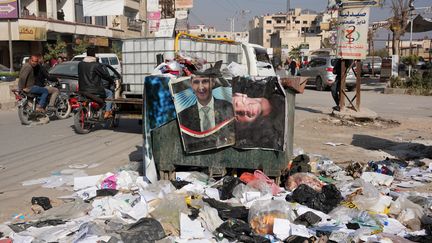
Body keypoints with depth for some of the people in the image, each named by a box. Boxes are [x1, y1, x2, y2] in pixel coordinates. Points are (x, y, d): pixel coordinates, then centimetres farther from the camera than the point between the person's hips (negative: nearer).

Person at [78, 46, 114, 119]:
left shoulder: (80, 64, 5)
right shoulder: (97, 65, -14)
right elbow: (105, 75, -8)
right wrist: (112, 81, 11)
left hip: (82, 91, 6)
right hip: (95, 91, -6)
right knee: (110, 94, 18)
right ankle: (107, 112, 2)